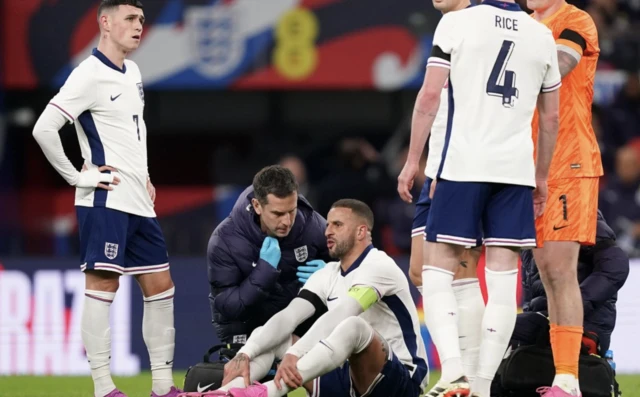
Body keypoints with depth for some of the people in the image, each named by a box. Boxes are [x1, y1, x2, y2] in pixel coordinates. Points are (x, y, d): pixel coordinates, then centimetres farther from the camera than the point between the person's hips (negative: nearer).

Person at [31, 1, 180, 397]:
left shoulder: (132, 72, 14)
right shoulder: (89, 75, -12)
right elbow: (44, 129, -19)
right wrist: (79, 177, -14)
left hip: (139, 202, 9)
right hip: (105, 201, -9)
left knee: (160, 286, 7)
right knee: (103, 286, -8)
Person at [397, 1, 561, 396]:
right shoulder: (542, 36, 11)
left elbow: (430, 95, -5)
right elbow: (551, 117, 16)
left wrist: (413, 161, 0)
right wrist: (541, 177, 26)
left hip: (463, 165, -3)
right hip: (516, 167, 3)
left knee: (439, 270, 2)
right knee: (503, 277, 3)